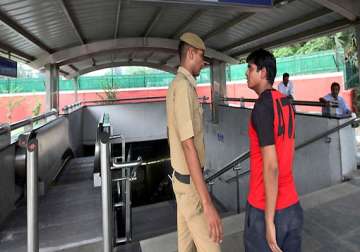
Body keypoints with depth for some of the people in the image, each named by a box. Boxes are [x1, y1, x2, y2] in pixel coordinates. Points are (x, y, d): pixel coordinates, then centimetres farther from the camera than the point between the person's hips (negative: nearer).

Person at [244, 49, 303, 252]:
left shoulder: (262, 107, -20)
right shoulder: (286, 103, 7)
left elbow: (271, 166, -24)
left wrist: (269, 221, -17)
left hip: (266, 208, -8)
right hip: (292, 204, 8)